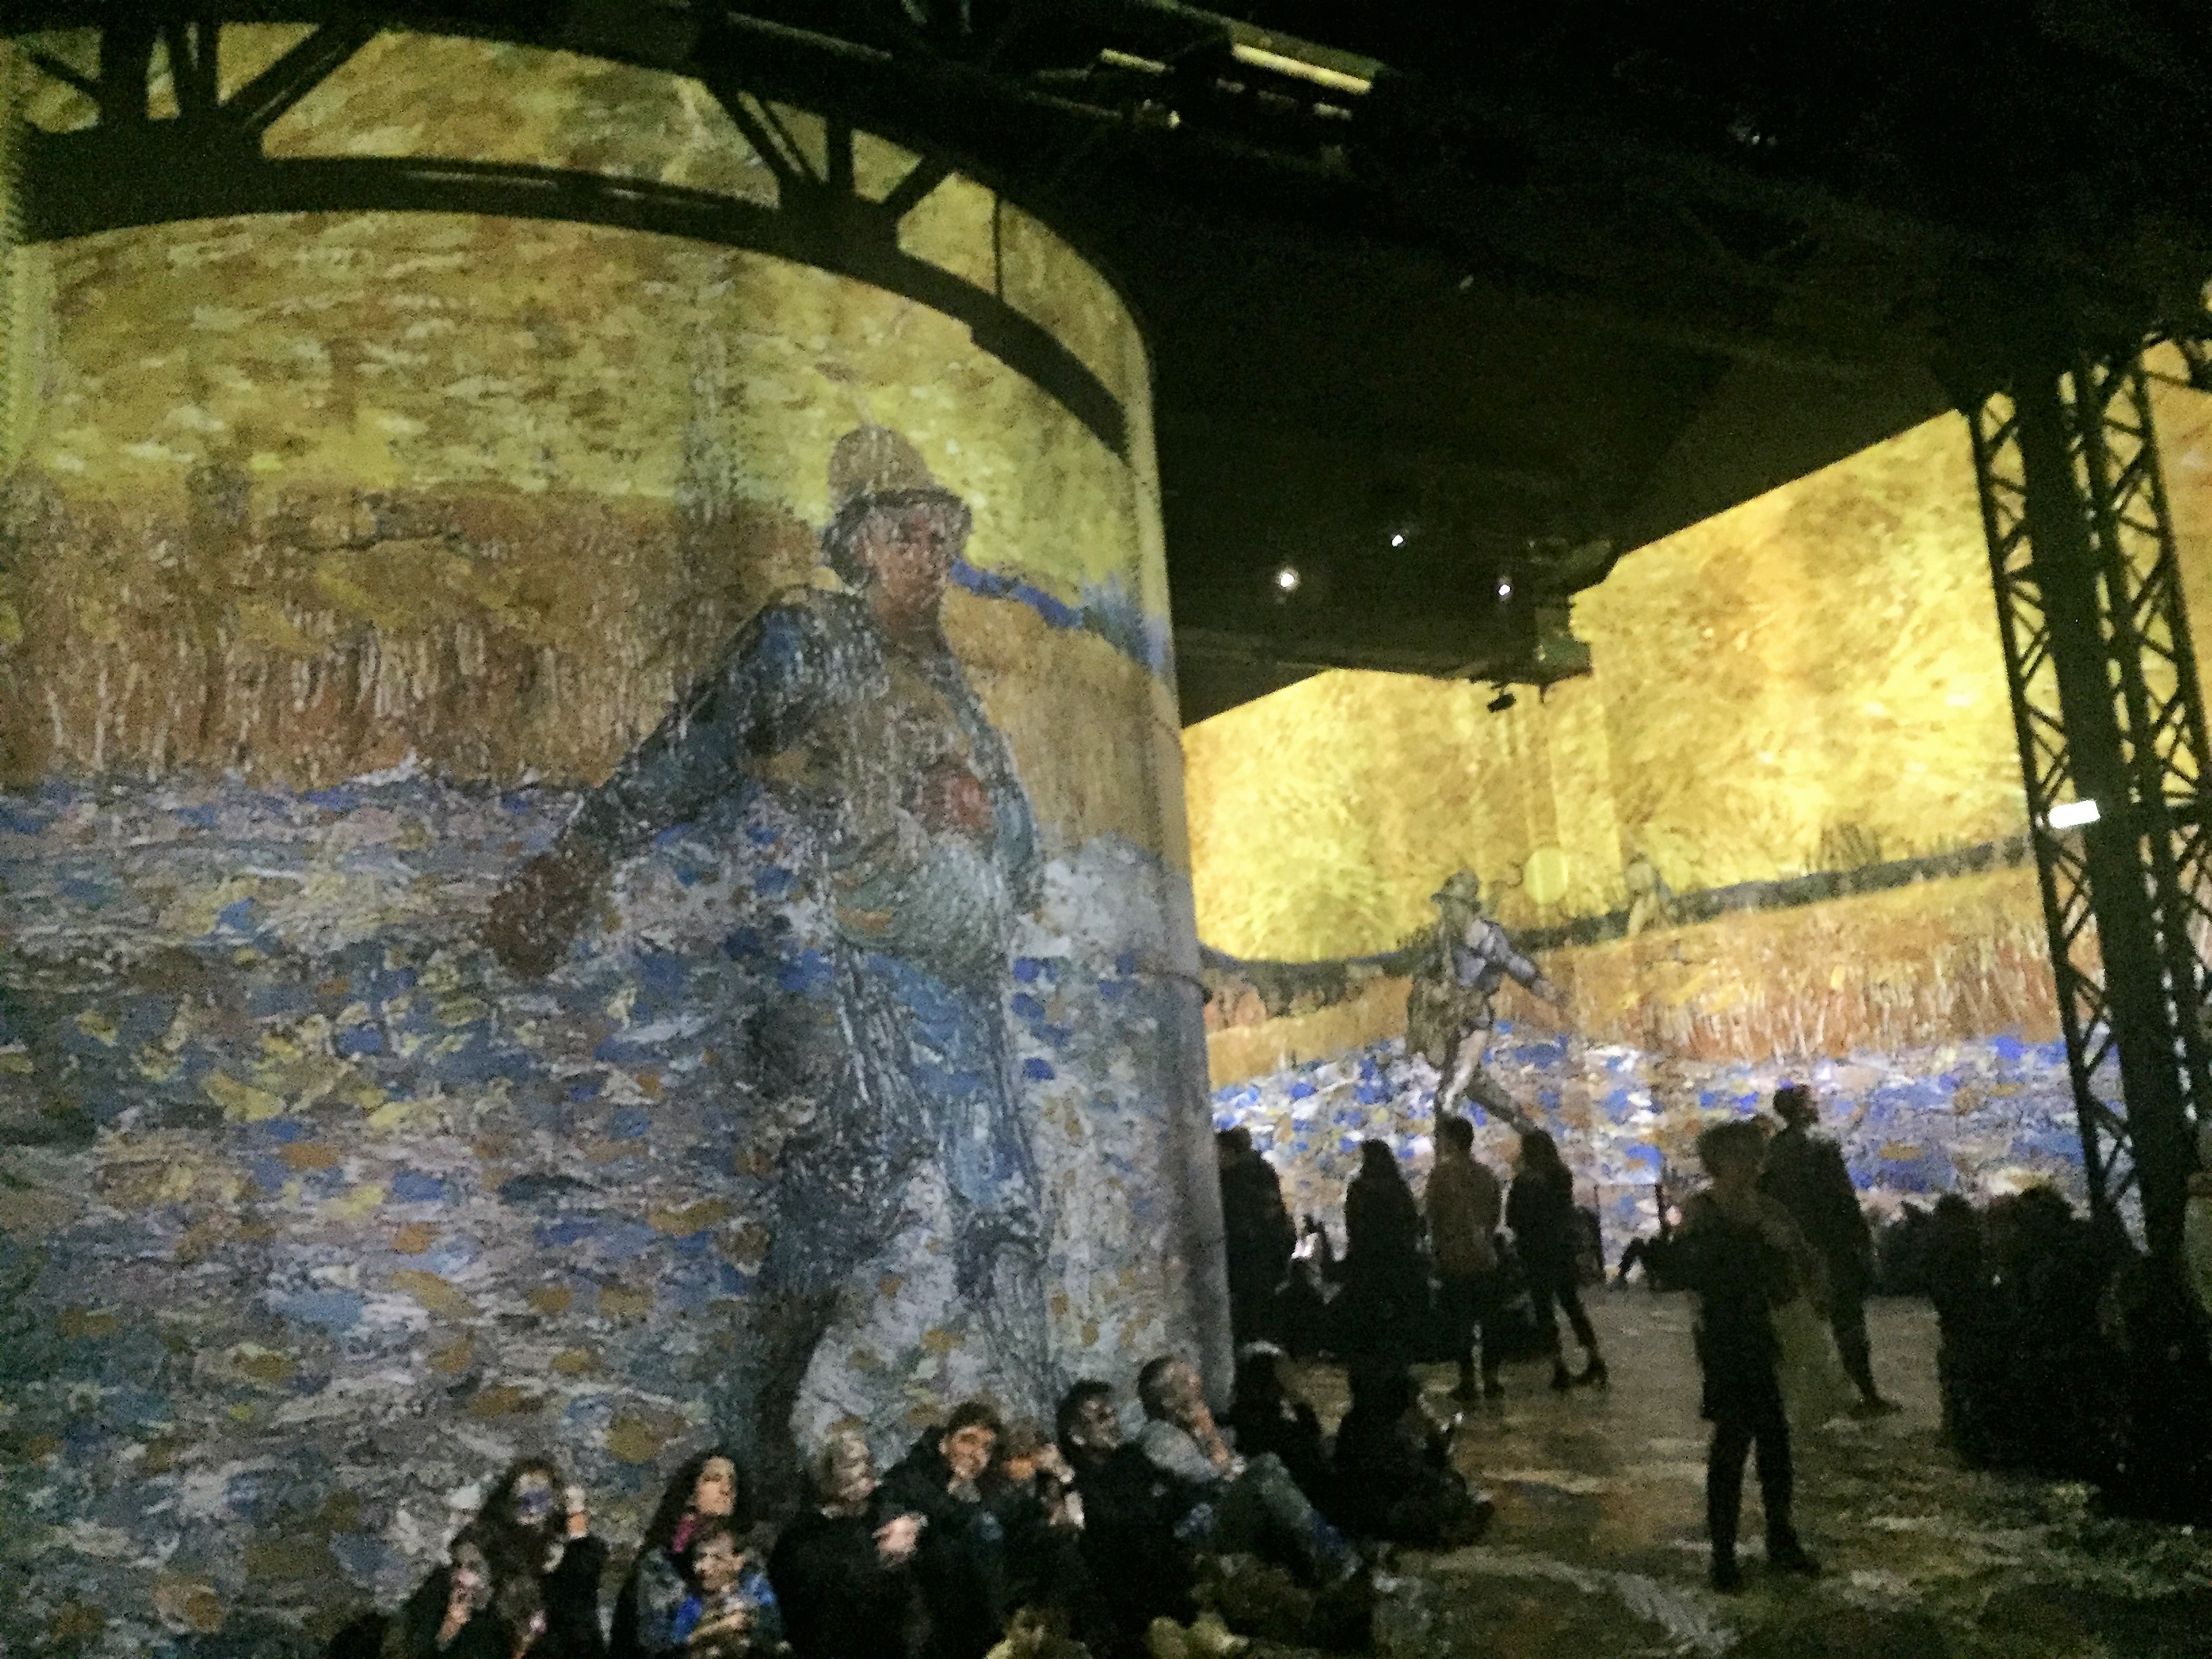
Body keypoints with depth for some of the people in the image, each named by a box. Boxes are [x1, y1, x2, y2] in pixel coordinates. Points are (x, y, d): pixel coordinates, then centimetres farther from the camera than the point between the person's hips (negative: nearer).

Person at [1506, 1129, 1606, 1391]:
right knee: (1572, 1303, 17)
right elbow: (1569, 1214, 12)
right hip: (1565, 1247, 6)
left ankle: (1560, 1367, 0)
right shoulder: (1564, 1177, 2)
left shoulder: (1524, 1181, -15)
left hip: (1537, 1251, -6)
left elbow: (1513, 1219, -9)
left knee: (1544, 1309, 2)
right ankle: (1593, 1358, 12)